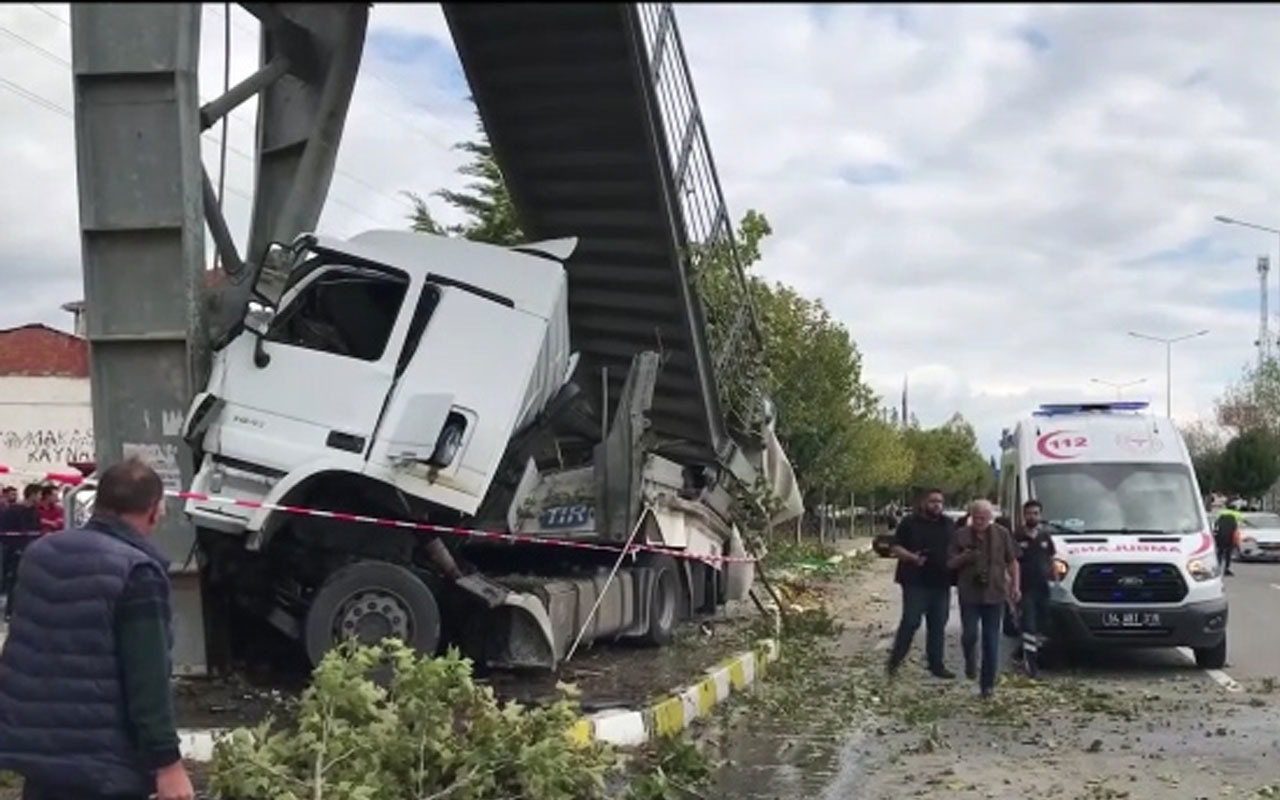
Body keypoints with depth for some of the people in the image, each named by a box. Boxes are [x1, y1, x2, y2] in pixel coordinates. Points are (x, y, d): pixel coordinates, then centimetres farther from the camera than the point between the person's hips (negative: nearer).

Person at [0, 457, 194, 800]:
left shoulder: (39, 552, 8)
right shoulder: (136, 572, -17)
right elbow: (148, 681, -20)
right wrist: (167, 761, -16)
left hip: (34, 743, 8)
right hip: (103, 762, -8)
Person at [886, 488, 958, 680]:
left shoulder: (948, 525, 13)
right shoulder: (910, 522, -1)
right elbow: (895, 548, -5)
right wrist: (912, 557, -21)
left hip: (941, 583, 5)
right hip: (915, 582, -5)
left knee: (938, 626, 9)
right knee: (910, 621, -8)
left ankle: (936, 665, 17)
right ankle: (894, 660, 6)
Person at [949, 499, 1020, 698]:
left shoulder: (1002, 535, 5)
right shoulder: (961, 535, 3)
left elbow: (1012, 562, 9)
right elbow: (950, 563, 5)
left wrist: (1015, 586, 0)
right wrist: (964, 557, -15)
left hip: (995, 594, 1)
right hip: (969, 594, 0)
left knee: (991, 641, 2)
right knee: (969, 634, -8)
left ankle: (988, 683, 9)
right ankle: (970, 662, 24)